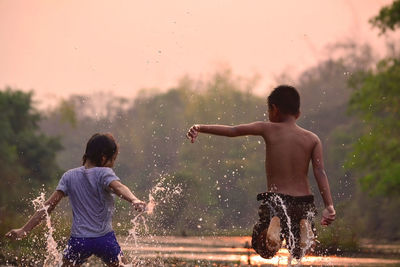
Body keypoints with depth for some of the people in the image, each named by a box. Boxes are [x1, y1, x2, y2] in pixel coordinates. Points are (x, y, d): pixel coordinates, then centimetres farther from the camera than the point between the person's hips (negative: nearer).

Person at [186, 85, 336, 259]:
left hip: (274, 201, -2)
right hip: (303, 203, 2)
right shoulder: (312, 139, 5)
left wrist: (200, 128, 3)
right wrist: (329, 206, -12)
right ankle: (305, 225, -14)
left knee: (265, 251, 14)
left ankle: (274, 224, -20)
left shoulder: (268, 129, 0)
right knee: (298, 253, 20)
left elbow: (233, 130, -3)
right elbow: (320, 173, -6)